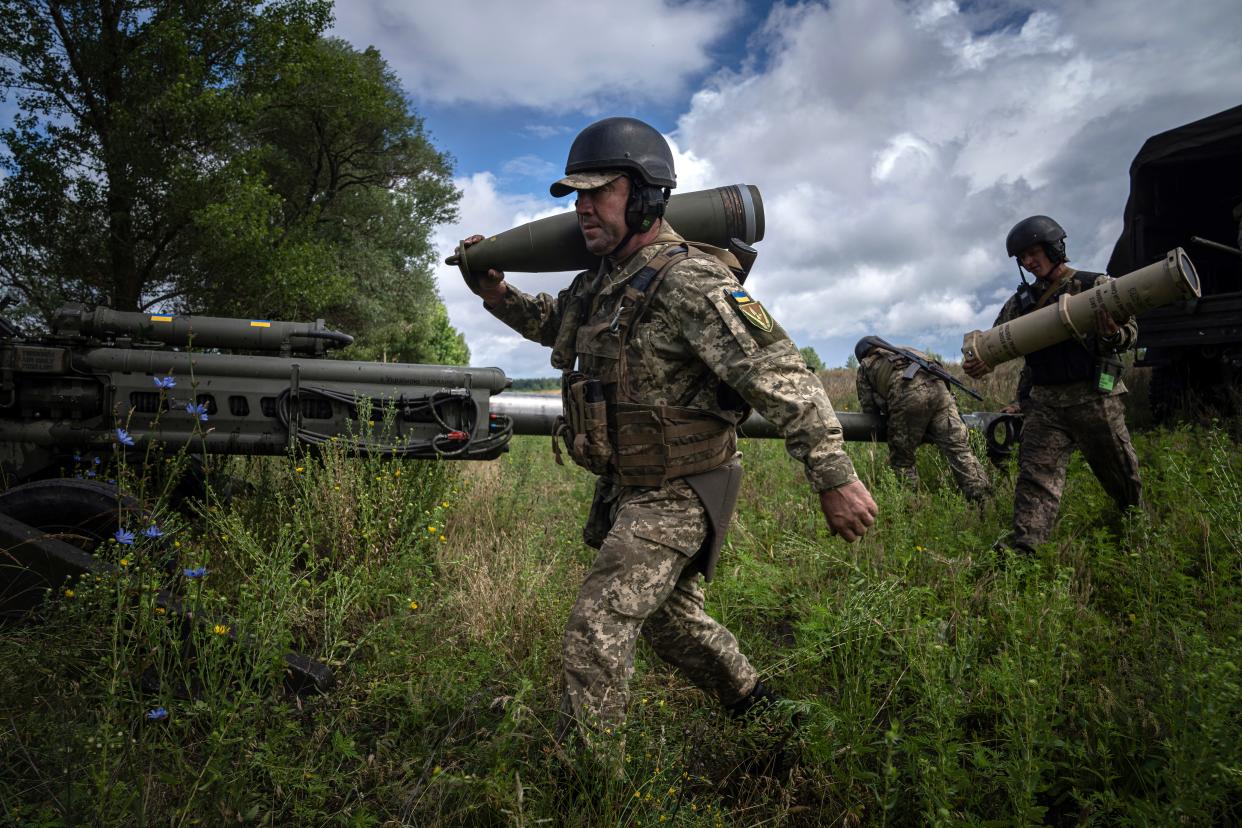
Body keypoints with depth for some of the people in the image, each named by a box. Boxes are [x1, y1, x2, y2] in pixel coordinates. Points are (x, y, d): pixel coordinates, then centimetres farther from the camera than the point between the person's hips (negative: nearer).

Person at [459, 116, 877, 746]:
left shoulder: (688, 281, -22)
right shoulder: (603, 280, 5)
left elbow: (782, 377, -25)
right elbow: (557, 325, 27)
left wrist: (835, 478, -27)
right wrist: (496, 293, 11)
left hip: (677, 496, -9)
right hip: (628, 488, 10)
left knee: (597, 629, -11)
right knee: (672, 618, 23)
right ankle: (758, 708, 45)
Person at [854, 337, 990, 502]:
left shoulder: (865, 366, 29)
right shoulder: (903, 350, 43)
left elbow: (869, 409, 20)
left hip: (907, 393, -4)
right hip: (937, 385, 4)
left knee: (901, 460, 8)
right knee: (959, 449, 0)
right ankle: (984, 501, -8)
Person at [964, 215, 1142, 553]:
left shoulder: (1096, 285, 2)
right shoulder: (1023, 300, 12)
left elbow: (1130, 330, -4)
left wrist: (1113, 335, -29)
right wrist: (979, 361, -13)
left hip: (1093, 397, -2)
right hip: (1045, 402, 2)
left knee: (1121, 473, 11)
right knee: (1035, 475, -10)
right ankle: (1023, 551, -18)